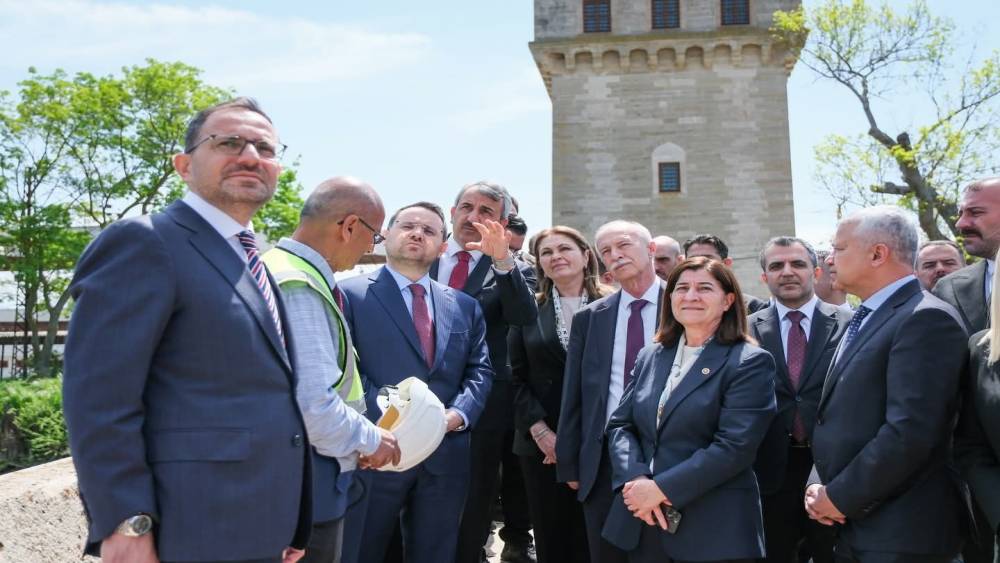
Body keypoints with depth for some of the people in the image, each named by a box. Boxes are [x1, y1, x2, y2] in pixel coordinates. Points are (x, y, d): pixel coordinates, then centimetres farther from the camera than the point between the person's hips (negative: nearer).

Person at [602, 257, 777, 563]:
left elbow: (734, 447, -16)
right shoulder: (650, 356, 10)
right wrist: (635, 480, -12)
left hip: (714, 528, -5)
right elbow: (620, 425, 7)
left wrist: (661, 488, -18)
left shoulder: (750, 363, -7)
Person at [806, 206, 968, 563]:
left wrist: (840, 497, -16)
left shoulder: (927, 319, -15)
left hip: (902, 533, -8)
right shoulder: (863, 320, 14)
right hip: (850, 525, 8)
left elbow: (909, 433, -24)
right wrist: (818, 484, 2)